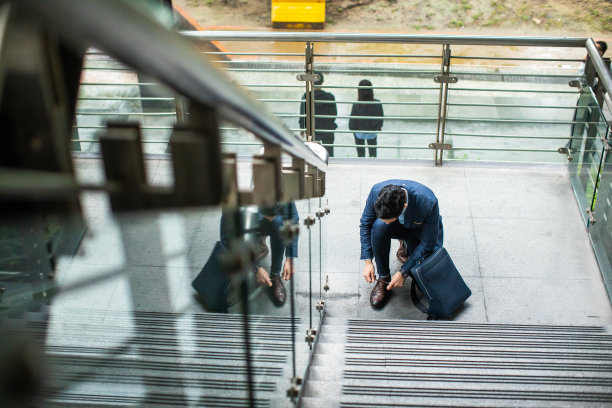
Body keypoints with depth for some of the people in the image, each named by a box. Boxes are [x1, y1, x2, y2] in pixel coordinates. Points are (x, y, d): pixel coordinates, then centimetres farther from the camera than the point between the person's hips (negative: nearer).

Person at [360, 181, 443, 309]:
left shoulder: (428, 202, -39)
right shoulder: (376, 191, -31)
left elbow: (428, 243, -25)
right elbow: (365, 223, -12)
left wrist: (403, 272, -24)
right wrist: (368, 261, -16)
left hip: (423, 231, -2)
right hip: (399, 228, 2)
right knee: (379, 225, -33)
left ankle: (408, 249, 12)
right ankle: (383, 279, -15)